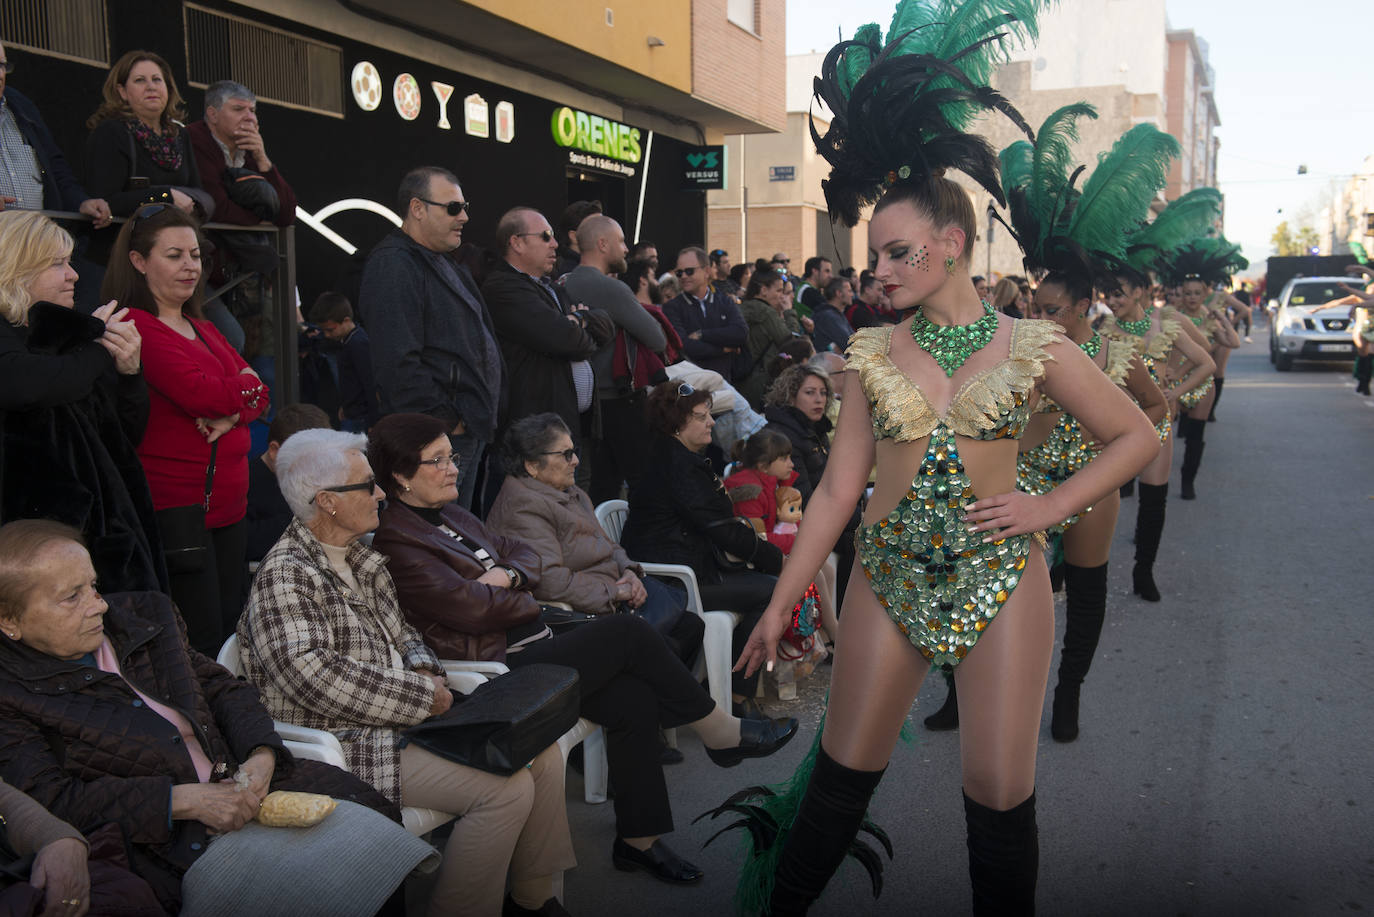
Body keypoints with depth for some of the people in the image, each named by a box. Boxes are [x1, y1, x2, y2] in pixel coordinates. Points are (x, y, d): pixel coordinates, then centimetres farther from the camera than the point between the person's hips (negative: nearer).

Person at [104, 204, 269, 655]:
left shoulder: (204, 329, 20)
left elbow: (258, 396, 12)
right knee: (202, 644, -7)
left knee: (235, 631, 10)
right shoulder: (134, 327, -9)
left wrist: (231, 414, -10)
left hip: (227, 507, 9)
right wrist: (243, 383, 1)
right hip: (173, 506, -9)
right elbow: (199, 393, -19)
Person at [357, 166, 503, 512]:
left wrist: (486, 415, 17)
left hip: (471, 430, 10)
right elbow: (398, 362, -23)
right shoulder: (393, 266, -14)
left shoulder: (445, 264, 20)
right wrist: (445, 422, -19)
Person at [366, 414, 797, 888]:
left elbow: (523, 552, 18)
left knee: (635, 698, -12)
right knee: (626, 629, -18)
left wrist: (507, 575, -5)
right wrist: (526, 600, 0)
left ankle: (638, 839, 0)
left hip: (532, 642, 9)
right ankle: (722, 733, -2)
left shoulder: (451, 515, 17)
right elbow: (473, 607, -19)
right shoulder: (396, 542, -12)